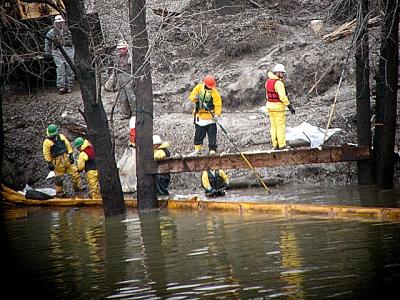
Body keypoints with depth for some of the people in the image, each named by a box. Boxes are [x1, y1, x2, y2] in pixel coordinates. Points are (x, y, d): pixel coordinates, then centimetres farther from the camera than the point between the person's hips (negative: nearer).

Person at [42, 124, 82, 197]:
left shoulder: (61, 137, 5)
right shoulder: (47, 142, -9)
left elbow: (68, 145, 11)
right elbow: (46, 153, -9)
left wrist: (70, 154, 4)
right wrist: (49, 163, -12)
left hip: (66, 159, 5)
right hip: (57, 162, -5)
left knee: (74, 171, 1)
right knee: (59, 177, 1)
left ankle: (77, 187, 10)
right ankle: (59, 192, 14)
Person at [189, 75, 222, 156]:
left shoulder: (214, 92, -11)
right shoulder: (199, 87, -2)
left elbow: (218, 104, -14)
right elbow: (191, 96, -3)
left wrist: (217, 115, -27)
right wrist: (195, 97, -27)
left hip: (210, 116, -3)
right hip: (200, 115, 3)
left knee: (212, 134, -3)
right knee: (198, 134, 11)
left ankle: (212, 150, 2)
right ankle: (197, 150, 22)